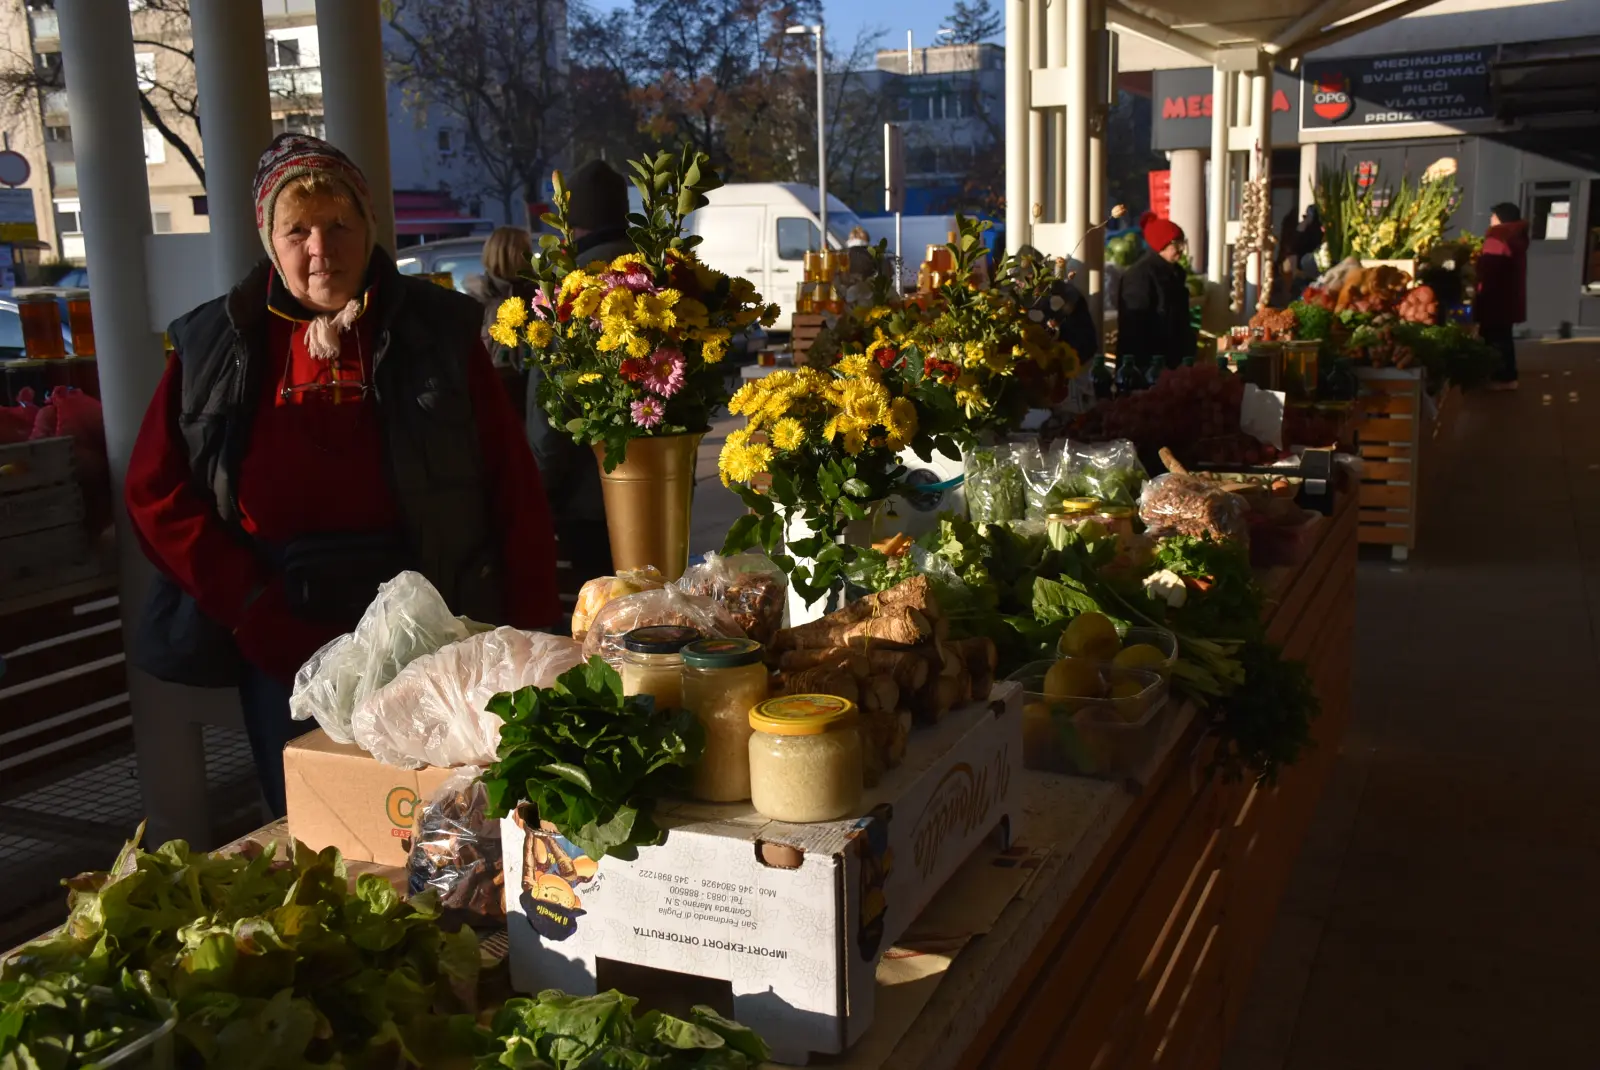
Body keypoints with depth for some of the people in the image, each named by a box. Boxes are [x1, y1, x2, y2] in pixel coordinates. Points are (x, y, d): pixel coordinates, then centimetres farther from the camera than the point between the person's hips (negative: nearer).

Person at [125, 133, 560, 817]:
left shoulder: (438, 333, 0)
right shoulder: (214, 349, 5)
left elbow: (514, 496, -3)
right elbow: (157, 496, 3)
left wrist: (528, 650, -8)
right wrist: (255, 612, -7)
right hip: (282, 664, 2)